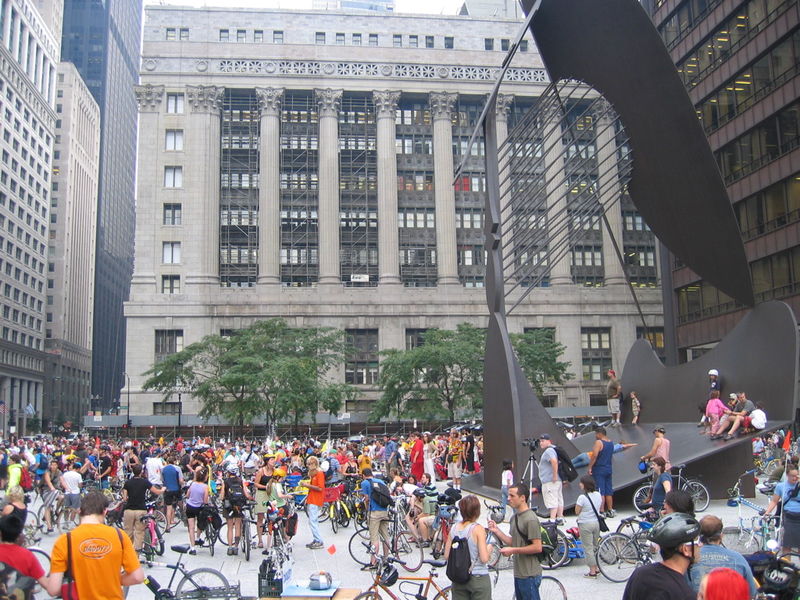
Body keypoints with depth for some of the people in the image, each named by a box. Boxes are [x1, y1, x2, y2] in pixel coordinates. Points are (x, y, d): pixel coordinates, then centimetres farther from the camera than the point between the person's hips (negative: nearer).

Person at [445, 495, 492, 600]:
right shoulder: (478, 529, -15)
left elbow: (446, 556, 3)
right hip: (478, 578, -5)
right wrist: (489, 548, 2)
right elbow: (484, 559, -17)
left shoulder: (454, 528, 0)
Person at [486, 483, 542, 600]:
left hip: (530, 574, -10)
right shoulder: (514, 517, 13)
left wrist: (513, 550, -19)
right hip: (519, 573, 10)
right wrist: (496, 530, 4)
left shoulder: (530, 519, -17)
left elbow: (537, 547, -21)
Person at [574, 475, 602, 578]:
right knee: (595, 546, 19)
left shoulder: (582, 497, -19)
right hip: (597, 523, 7)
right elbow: (600, 508, 12)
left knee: (588, 548, 1)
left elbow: (577, 511, -12)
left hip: (585, 524, -7)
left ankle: (592, 571, 3)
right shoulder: (598, 495, 1)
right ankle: (596, 568, 27)